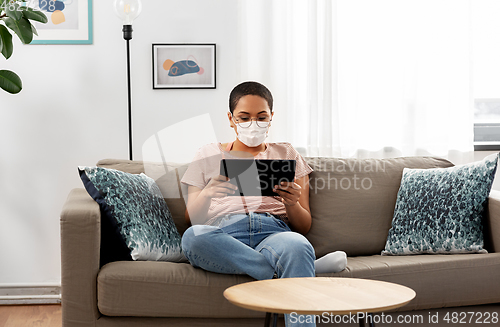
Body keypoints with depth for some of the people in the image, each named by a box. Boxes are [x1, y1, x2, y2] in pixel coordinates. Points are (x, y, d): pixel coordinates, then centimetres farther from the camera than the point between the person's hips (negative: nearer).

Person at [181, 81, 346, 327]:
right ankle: (299, 271, -32)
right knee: (193, 237, -39)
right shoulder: (208, 155, 23)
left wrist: (292, 203, -6)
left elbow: (304, 226, 18)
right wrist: (208, 194, -8)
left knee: (297, 246, -40)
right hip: (223, 236, 0)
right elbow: (191, 219, 14)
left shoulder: (287, 155, 25)